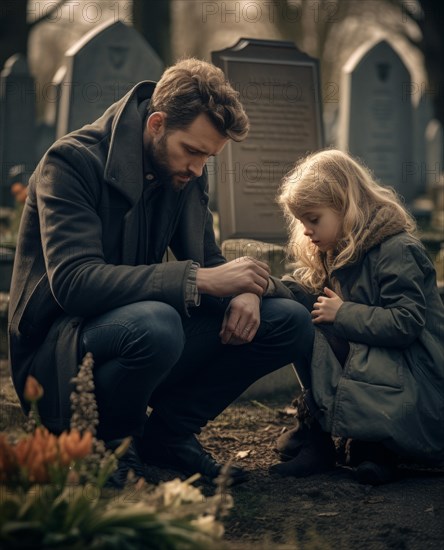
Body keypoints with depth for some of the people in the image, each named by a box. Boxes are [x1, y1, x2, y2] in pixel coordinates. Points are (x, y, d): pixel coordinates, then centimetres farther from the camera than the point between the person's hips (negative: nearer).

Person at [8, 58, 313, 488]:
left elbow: (207, 257, 10)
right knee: (154, 323, -40)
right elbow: (73, 281, -30)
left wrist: (242, 290, -16)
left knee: (289, 321, -5)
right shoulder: (73, 162, -18)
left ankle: (168, 433, 3)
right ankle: (112, 447, -11)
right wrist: (200, 280, -35)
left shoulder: (185, 171, 4)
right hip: (62, 351, -7)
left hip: (147, 328, 7)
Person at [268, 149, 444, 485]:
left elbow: (405, 323, -23)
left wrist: (343, 313, -18)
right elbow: (302, 293, 1)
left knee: (315, 331, -26)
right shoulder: (335, 253, 14)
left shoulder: (396, 249, -14)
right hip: (372, 364, 9)